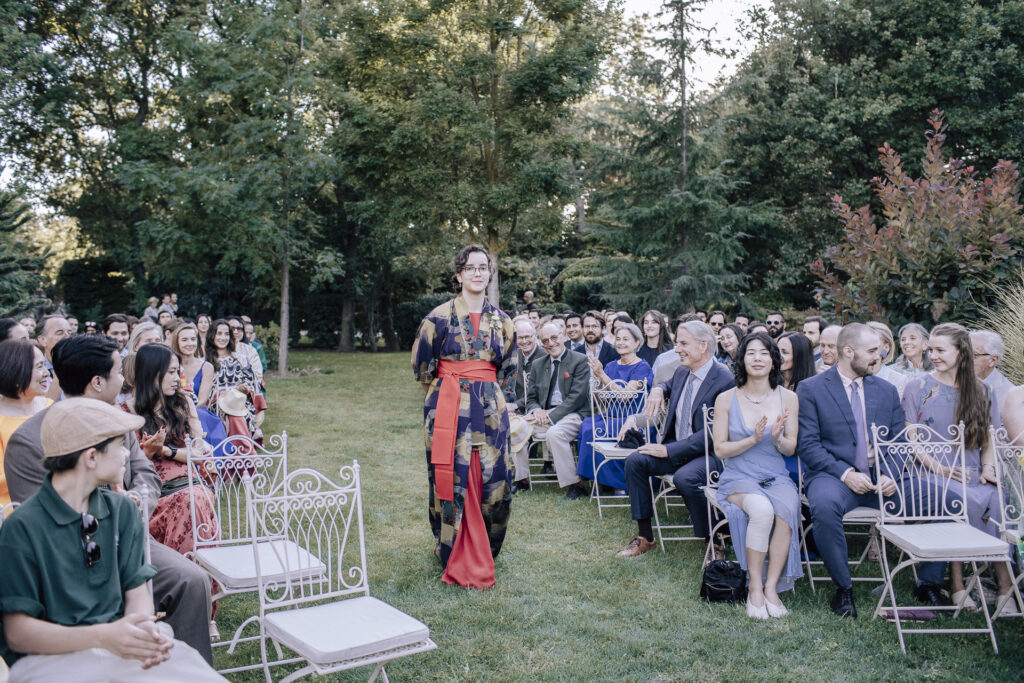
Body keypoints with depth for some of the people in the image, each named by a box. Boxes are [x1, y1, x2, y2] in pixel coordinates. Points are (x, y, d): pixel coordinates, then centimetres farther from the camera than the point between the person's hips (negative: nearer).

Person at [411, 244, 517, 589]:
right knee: (453, 480, -3)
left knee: (494, 481, 1)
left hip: (490, 408, 3)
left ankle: (482, 553, 21)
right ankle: (459, 562, 9)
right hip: (449, 408, -3)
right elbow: (422, 366, 7)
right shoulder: (439, 317, -1)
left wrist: (496, 400, 14)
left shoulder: (501, 321, 10)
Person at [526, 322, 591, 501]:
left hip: (573, 414, -5)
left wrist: (551, 416, -18)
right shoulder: (538, 366, 16)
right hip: (545, 414, 6)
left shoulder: (580, 361, -2)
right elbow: (531, 398, 16)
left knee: (554, 433, -36)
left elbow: (577, 396, -11)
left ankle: (575, 485, -24)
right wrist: (536, 410, -10)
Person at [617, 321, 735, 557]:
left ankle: (713, 541, -12)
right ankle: (645, 537, -5)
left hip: (708, 453, -8)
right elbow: (670, 385, 38)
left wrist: (668, 450, -22)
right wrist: (658, 389, 11)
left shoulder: (724, 381, -17)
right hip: (675, 447, 8)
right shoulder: (682, 373, 10)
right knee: (635, 460, -14)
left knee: (684, 477, -36)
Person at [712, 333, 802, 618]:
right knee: (762, 509, -34)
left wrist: (777, 438, -16)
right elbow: (720, 449, 0)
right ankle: (754, 587, -17)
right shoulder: (726, 399, 0)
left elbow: (791, 449, 7)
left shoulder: (787, 398, 4)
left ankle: (771, 587, -19)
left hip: (776, 477, 2)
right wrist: (753, 439, -16)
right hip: (738, 478, -2)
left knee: (787, 509, -33)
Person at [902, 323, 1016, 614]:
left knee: (996, 500, -31)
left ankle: (1005, 586, -25)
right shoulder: (918, 387, 5)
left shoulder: (979, 391, 15)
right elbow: (910, 439, 0)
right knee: (967, 500, -35)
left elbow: (988, 439, 16)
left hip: (973, 474, 3)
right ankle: (957, 583, -24)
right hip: (933, 472, -3)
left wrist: (988, 467, -4)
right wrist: (938, 468, -13)